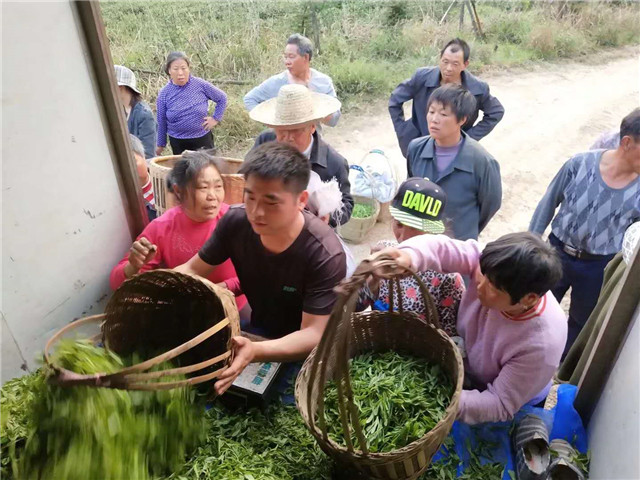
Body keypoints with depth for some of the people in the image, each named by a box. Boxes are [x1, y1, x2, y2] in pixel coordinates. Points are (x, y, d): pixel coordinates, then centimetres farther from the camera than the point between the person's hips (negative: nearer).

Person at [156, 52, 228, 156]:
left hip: (202, 139, -1)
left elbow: (222, 98, 7)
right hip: (178, 143, 1)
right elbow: (161, 122, 5)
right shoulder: (164, 94, -4)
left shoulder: (201, 85, -7)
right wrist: (160, 145, 10)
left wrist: (216, 118, 0)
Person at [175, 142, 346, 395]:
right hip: (258, 332, 4)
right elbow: (192, 271, -5)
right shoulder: (236, 221, -18)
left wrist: (255, 352, -50)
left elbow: (314, 334, -31)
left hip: (304, 351, -3)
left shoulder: (325, 254, -32)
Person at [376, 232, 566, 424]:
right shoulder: (495, 268, -31)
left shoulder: (541, 345, -39)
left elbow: (500, 405, -30)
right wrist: (408, 256, -54)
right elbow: (442, 248, -30)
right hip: (464, 361, 4)